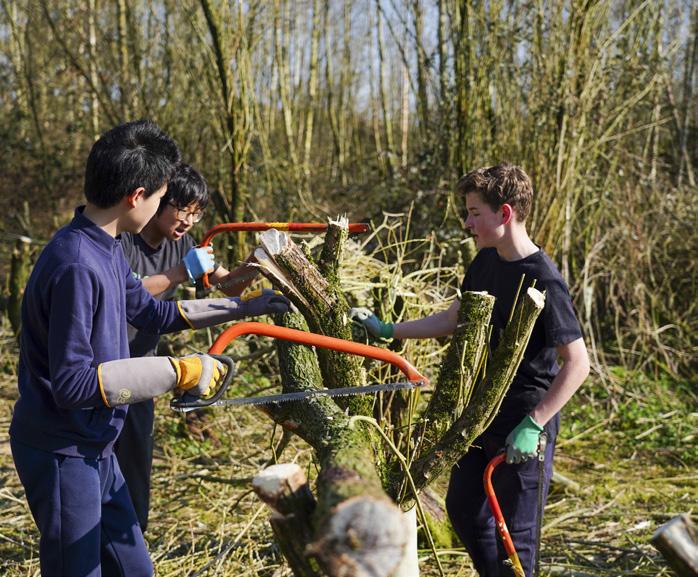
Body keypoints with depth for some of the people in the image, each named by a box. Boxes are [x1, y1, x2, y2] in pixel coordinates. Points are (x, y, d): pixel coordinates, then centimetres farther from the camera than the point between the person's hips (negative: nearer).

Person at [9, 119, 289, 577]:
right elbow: (72, 383, -28)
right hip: (62, 453, -9)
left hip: (96, 448, 9)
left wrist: (240, 308, 22)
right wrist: (177, 372, -26)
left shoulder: (107, 249, 4)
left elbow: (154, 314, 20)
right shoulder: (75, 265, -26)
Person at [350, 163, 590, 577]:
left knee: (515, 532, 3)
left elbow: (578, 363, -23)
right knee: (463, 509, 20)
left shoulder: (543, 281, -23)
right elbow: (452, 321, 15)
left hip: (526, 425, -9)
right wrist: (386, 330, 10)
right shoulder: (486, 262, 2)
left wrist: (533, 425, -27)